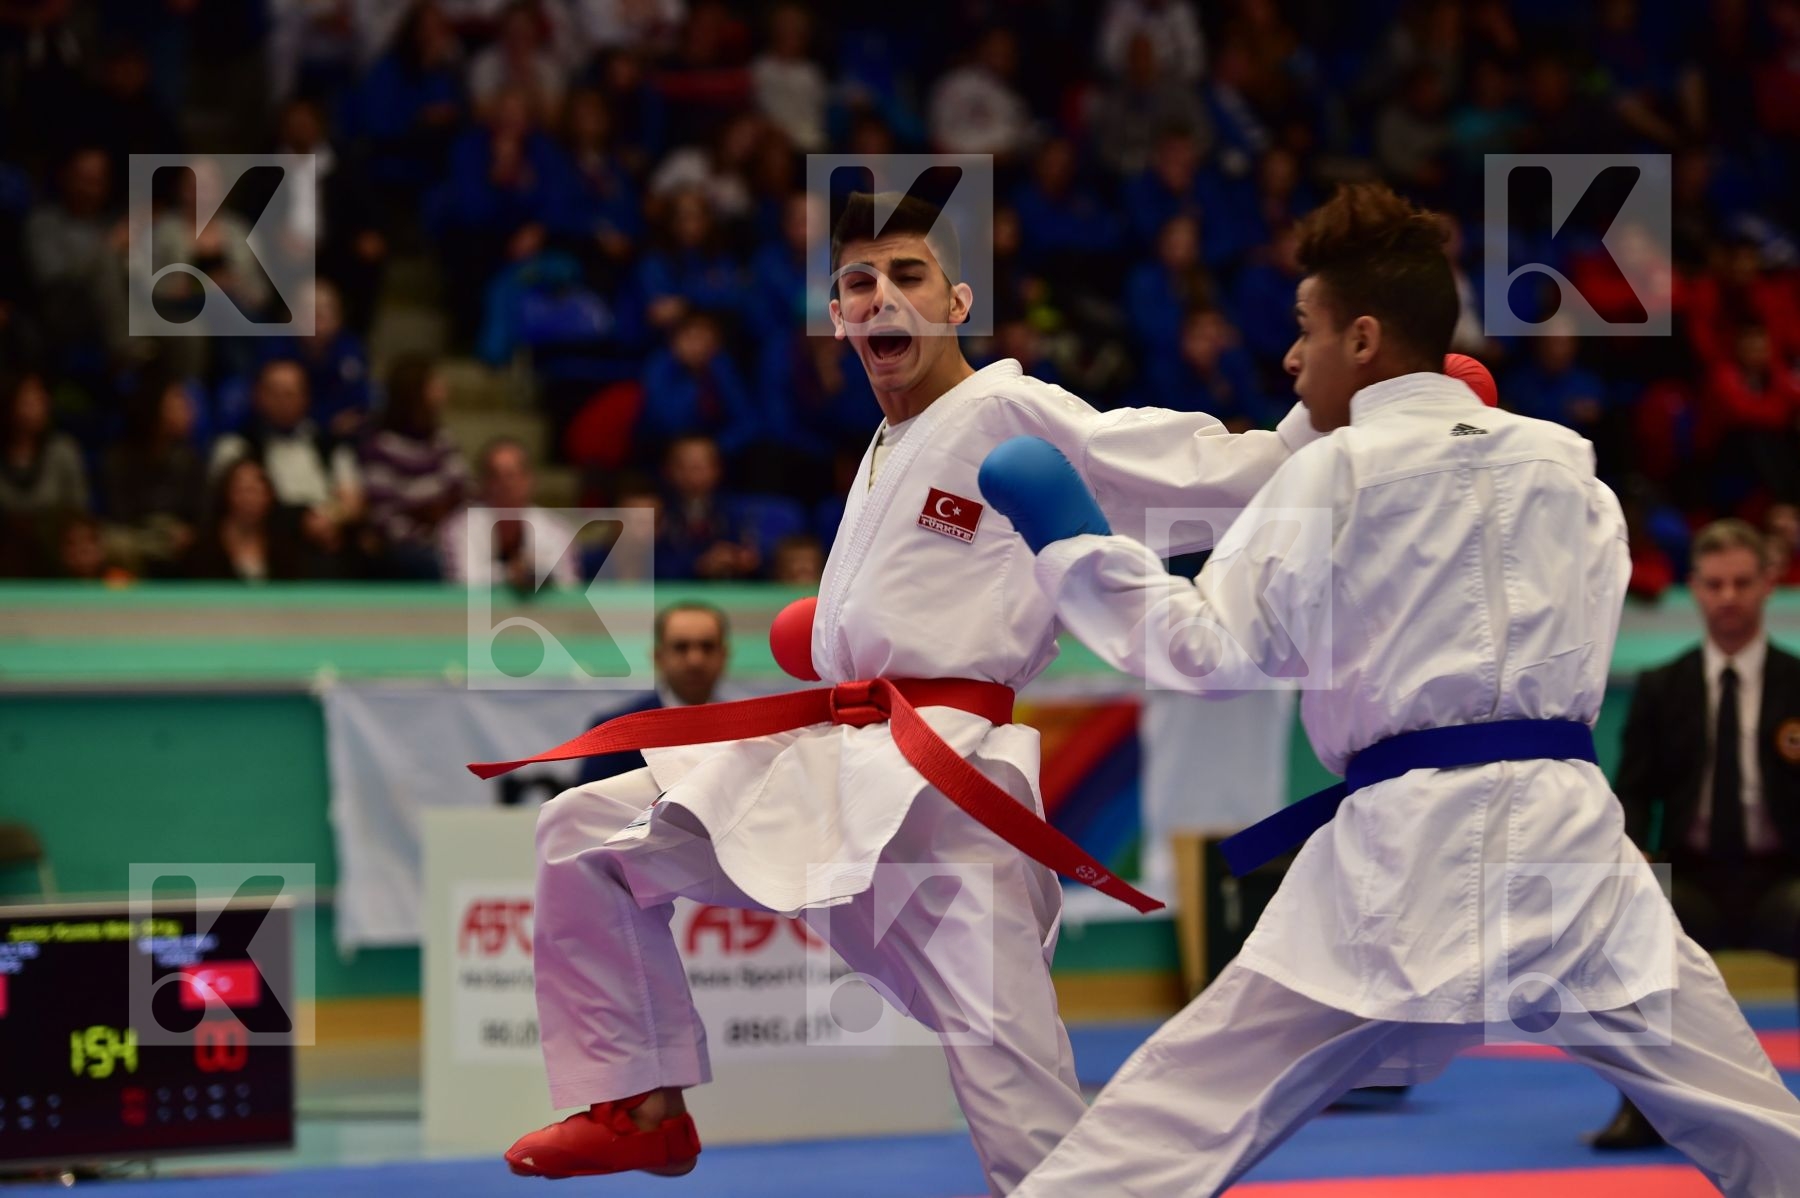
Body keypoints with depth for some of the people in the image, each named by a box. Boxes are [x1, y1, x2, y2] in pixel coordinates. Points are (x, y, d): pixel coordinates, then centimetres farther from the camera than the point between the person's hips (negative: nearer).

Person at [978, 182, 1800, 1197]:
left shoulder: (1334, 473, -1)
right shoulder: (1565, 461, 11)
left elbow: (1213, 649, 0)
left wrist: (1072, 547, 8)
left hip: (1408, 846, -4)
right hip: (1566, 821, 4)